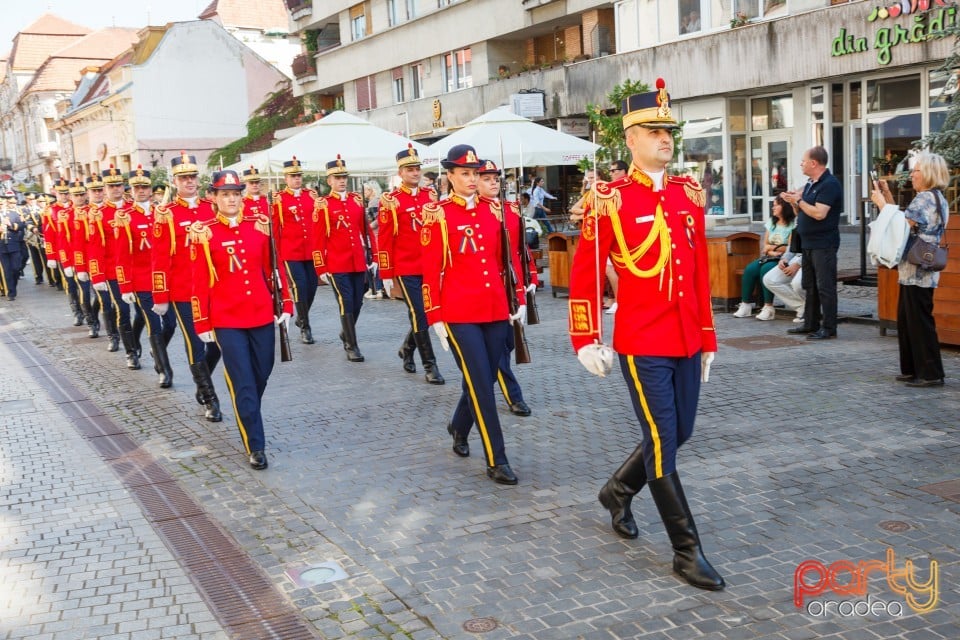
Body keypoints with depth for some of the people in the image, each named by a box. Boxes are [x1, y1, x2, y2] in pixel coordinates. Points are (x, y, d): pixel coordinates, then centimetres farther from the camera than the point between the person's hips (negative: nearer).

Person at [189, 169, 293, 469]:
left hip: (262, 316, 4)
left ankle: (246, 420, 39)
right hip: (227, 321, -4)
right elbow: (200, 282, -4)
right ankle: (255, 446, 4)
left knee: (261, 378, 14)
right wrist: (202, 324, -3)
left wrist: (286, 305, 6)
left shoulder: (260, 225, 4)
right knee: (243, 385, -3)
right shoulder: (204, 233, -5)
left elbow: (274, 268, 9)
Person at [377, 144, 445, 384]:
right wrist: (386, 275, -7)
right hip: (406, 270, -5)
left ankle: (407, 349, 37)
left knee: (428, 313, 12)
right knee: (420, 316, -3)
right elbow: (384, 240, -6)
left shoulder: (430, 195, 8)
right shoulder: (391, 201, -6)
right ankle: (430, 366, 6)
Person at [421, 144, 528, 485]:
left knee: (483, 379, 13)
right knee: (481, 384, -6)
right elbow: (431, 270, -5)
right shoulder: (437, 214, -4)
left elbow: (509, 258, 14)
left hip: (496, 310, 5)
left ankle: (458, 426, 41)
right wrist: (435, 318, -7)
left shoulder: (493, 210, 9)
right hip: (460, 313, -5)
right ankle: (496, 460, 0)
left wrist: (519, 299, 10)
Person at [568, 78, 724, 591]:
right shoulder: (610, 199, -9)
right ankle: (687, 553, 11)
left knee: (679, 434, 17)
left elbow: (700, 274, 12)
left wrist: (707, 338, 13)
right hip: (641, 345, -6)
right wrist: (585, 341, -8)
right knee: (662, 444, -1)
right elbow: (584, 275, -6)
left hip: (686, 341, 7)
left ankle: (617, 491, 42)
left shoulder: (690, 194, 8)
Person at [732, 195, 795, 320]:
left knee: (766, 269, -33)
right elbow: (765, 246, 13)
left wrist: (771, 247, -2)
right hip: (769, 258, 7)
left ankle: (768, 307, -30)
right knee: (750, 269, -19)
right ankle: (745, 305, -17)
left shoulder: (793, 224, -7)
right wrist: (772, 252, -9)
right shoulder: (771, 222, 16)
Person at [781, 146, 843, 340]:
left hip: (823, 245, -10)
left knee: (825, 287, -7)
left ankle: (829, 328, -4)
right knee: (810, 286, 13)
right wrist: (794, 201, 2)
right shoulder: (811, 184, 15)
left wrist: (798, 200, -13)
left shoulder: (830, 184, -14)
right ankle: (810, 324, 21)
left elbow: (819, 213, -23)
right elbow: (802, 212, 21)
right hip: (809, 243, 10)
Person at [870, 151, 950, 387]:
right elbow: (905, 221, 14)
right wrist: (888, 196, 13)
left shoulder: (924, 198, -15)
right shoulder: (936, 198, 17)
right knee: (906, 320, 15)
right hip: (917, 270, 10)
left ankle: (931, 374, 1)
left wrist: (881, 203, -10)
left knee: (920, 321, -5)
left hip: (917, 271, -10)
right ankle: (912, 369, 21)